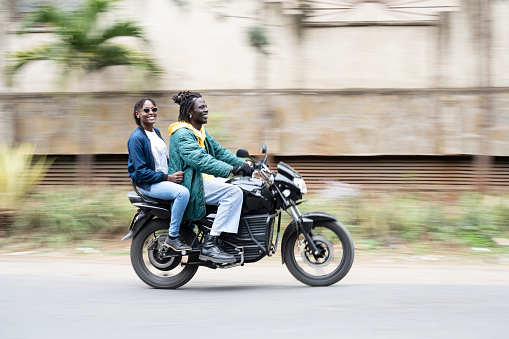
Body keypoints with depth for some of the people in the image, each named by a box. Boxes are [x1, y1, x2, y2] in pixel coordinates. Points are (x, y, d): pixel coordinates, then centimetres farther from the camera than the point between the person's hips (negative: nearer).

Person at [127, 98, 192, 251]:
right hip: (147, 184, -9)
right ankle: (172, 237, -22)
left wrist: (175, 172, 6)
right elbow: (141, 172, -18)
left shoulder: (156, 132, 13)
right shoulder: (136, 138, -14)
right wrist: (168, 177, -22)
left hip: (164, 179, 9)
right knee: (183, 192, -31)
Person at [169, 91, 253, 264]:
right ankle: (210, 245, -28)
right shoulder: (182, 134, -15)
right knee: (233, 192, -25)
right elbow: (199, 159, -29)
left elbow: (219, 151, 18)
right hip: (189, 185, -11)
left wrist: (243, 164, 3)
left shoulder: (201, 133, 19)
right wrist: (231, 170, -37)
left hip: (204, 180, 11)